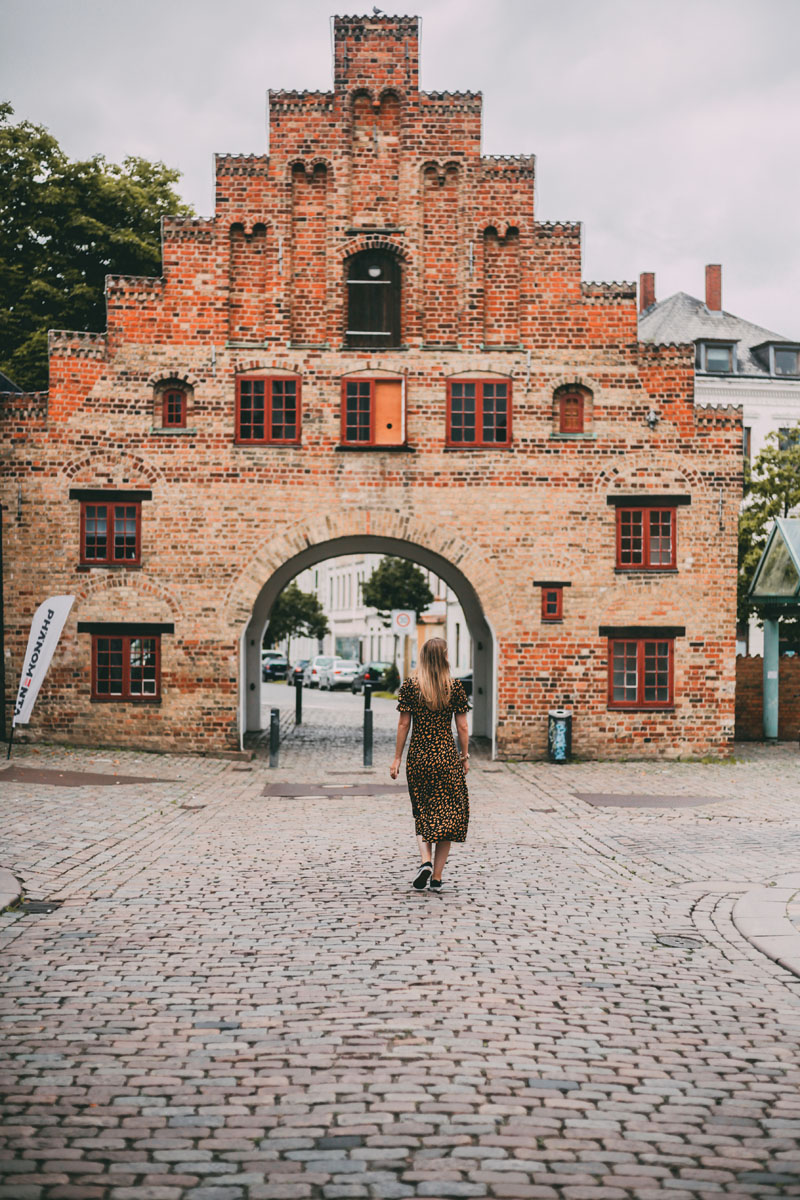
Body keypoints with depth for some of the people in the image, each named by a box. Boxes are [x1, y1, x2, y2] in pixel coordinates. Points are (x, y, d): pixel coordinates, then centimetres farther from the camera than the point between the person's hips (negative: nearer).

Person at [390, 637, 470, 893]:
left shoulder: (410, 686, -3)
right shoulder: (455, 686, -3)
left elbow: (403, 724, -2)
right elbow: (462, 726, -1)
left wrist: (396, 758, 5)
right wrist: (465, 756, 9)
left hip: (418, 756, 1)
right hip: (447, 757, -1)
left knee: (422, 813, 15)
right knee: (446, 815, 8)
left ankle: (426, 860, -7)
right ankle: (436, 877, 7)